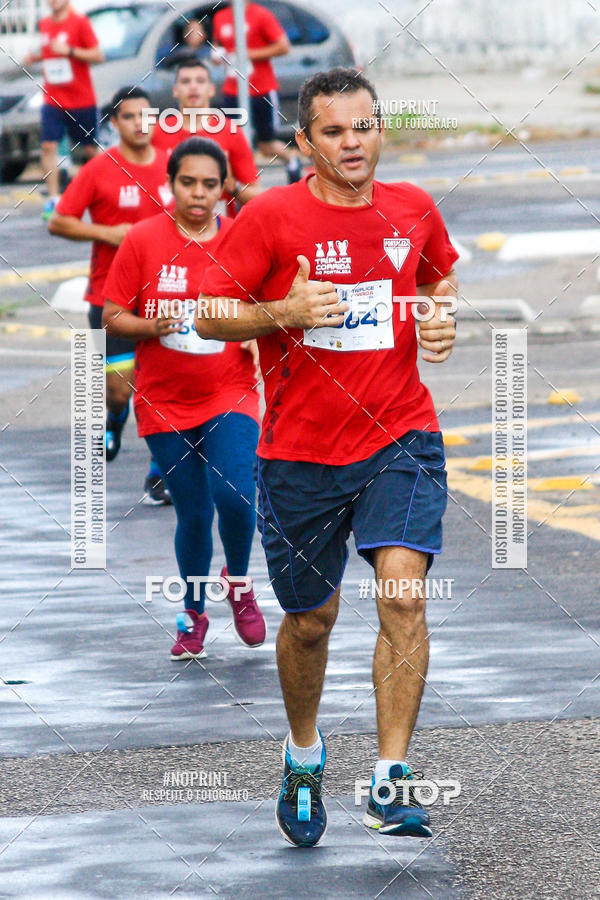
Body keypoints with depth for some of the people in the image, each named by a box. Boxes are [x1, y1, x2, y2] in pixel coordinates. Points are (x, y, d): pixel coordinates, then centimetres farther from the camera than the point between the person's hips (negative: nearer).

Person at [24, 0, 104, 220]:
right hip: (53, 100, 4)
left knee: (90, 150, 6)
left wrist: (69, 51, -21)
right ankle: (53, 199, -8)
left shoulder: (79, 22, -8)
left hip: (82, 100, -4)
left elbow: (98, 56, -10)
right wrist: (35, 56, 1)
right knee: (48, 146, -9)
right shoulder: (44, 25, 9)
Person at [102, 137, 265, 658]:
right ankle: (194, 616, 25)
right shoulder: (143, 241, -3)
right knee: (193, 512, 3)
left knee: (234, 493, -20)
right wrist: (153, 326, -19)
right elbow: (113, 318, 0)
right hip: (166, 401, 0)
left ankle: (239, 582, 10)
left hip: (230, 394, 0)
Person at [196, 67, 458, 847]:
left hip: (400, 438, 1)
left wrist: (441, 315, 2)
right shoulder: (270, 218, -7)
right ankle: (304, 757, 39)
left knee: (403, 591, -19)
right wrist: (285, 311, -20)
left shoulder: (413, 210, 3)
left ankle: (391, 781, -18)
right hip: (301, 451, -1)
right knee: (310, 620, 11)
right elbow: (209, 316, -4)